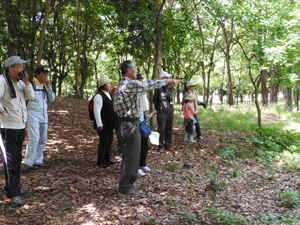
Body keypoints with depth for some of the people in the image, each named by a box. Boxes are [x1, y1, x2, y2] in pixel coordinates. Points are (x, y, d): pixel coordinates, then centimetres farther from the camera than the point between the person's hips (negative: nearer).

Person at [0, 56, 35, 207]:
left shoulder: (20, 82, 10)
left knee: (17, 159, 17)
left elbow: (31, 96, 6)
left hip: (20, 126, 8)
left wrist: (26, 82, -3)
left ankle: (16, 188, 30)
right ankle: (13, 194, 3)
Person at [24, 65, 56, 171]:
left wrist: (49, 87, 0)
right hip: (33, 117, -7)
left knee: (42, 140, 10)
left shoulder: (45, 86, 14)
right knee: (34, 139, -16)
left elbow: (52, 99, 10)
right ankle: (28, 163, -7)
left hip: (43, 117, 7)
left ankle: (38, 161, 21)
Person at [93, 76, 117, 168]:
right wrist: (99, 124, -22)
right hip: (103, 125, -9)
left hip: (110, 124, 9)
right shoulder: (99, 96, -15)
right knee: (104, 142, -5)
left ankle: (107, 160, 26)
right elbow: (97, 110, -20)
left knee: (109, 142, 14)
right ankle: (101, 162, 7)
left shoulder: (109, 94, 14)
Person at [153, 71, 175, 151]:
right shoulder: (158, 88, -7)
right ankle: (161, 146, 6)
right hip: (162, 112, -6)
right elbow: (155, 100, 0)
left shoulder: (169, 87, 12)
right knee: (161, 130, -3)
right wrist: (158, 109, 5)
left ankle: (168, 145, 18)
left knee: (169, 130, 10)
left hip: (170, 111, 6)